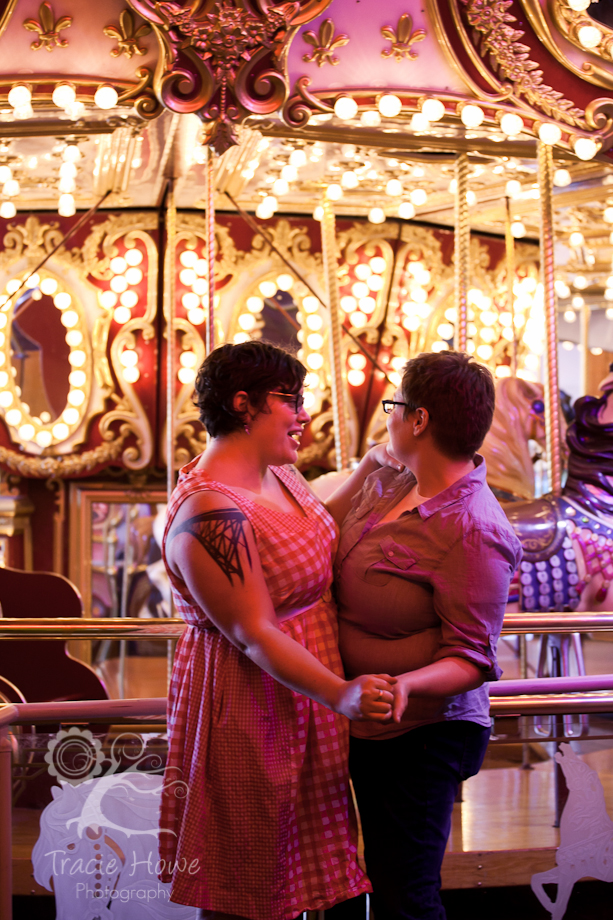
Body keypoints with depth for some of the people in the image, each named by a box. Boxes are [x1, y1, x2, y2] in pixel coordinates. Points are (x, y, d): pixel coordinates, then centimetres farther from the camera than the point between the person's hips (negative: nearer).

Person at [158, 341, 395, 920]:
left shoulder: (278, 475, 4)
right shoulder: (209, 514, -27)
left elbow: (321, 531, 24)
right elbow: (254, 634, -29)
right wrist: (339, 694, -39)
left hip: (302, 698, 10)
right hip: (248, 704, -10)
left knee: (295, 864, 21)